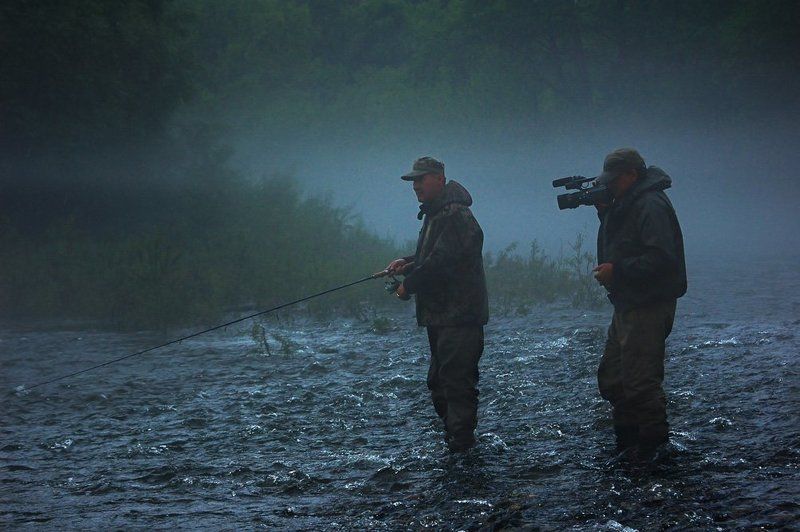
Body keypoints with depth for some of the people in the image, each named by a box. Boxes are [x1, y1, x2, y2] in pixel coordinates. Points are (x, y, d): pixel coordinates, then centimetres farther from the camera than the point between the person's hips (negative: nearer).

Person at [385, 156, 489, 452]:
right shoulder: (435, 214, 18)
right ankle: (453, 438, 26)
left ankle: (459, 444, -12)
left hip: (459, 315, -11)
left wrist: (408, 286, -12)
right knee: (439, 383, 17)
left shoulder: (455, 215, -17)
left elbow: (441, 262, -24)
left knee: (456, 381, -12)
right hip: (441, 316, 11)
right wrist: (407, 264, 7)